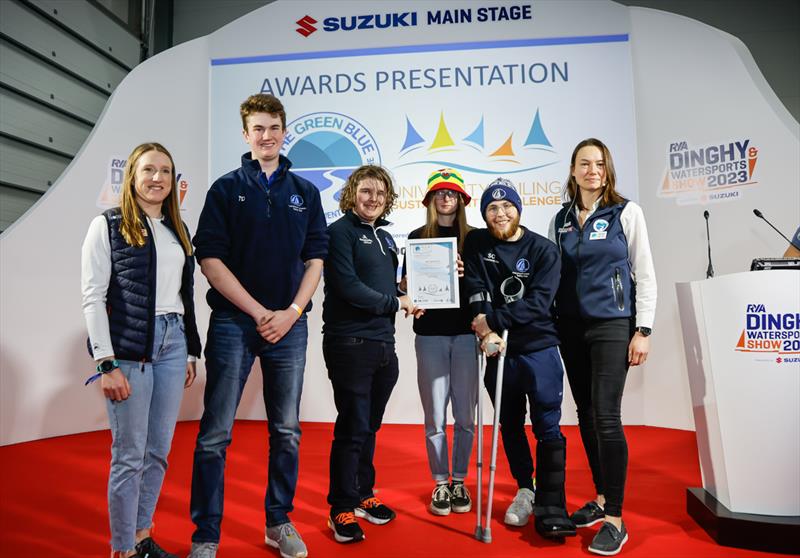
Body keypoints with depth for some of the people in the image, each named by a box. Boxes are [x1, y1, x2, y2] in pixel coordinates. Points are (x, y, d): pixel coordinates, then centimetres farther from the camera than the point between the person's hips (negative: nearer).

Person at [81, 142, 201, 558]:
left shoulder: (177, 230, 15)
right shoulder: (108, 225, -1)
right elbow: (93, 297, -8)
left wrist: (190, 352, 14)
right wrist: (107, 363, -14)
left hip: (173, 344, 6)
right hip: (129, 347, -5)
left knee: (159, 450, 11)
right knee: (129, 455, 1)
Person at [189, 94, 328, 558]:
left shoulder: (305, 191, 11)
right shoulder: (226, 189, 3)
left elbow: (315, 259, 8)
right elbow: (211, 259, -5)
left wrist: (292, 312, -6)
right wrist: (259, 312, -11)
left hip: (290, 325, 3)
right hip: (233, 323, -2)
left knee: (287, 431, 10)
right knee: (216, 434, 0)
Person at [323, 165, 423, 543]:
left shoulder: (386, 238, 17)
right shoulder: (340, 231, -6)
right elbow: (348, 287, -17)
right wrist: (395, 303, -9)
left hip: (383, 344, 7)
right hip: (349, 343, -7)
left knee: (369, 426, 15)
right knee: (352, 427, 0)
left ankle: (363, 495, 31)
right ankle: (341, 509, 16)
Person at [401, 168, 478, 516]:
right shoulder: (417, 237, 8)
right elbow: (405, 284, 7)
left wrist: (465, 275, -12)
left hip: (465, 333, 1)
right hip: (430, 333, 0)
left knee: (465, 415, 6)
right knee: (435, 417, 4)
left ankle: (459, 481, 22)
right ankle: (440, 483, 19)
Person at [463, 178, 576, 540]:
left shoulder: (544, 250, -4)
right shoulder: (475, 244, 3)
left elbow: (539, 302, -15)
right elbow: (476, 293, -6)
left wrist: (492, 320, -21)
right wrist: (487, 330, -21)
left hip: (539, 350, -2)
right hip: (499, 351, 3)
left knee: (547, 427, -3)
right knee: (510, 426, 14)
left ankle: (551, 510, 3)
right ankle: (525, 490, 32)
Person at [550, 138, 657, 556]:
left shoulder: (626, 212, -1)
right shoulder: (561, 220, 10)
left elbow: (644, 274, -2)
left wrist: (643, 330, -9)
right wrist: (550, 326, 9)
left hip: (612, 325, -4)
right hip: (571, 328, 5)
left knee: (606, 417, -10)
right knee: (585, 415, 10)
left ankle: (615, 520, 0)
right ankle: (601, 498, 25)